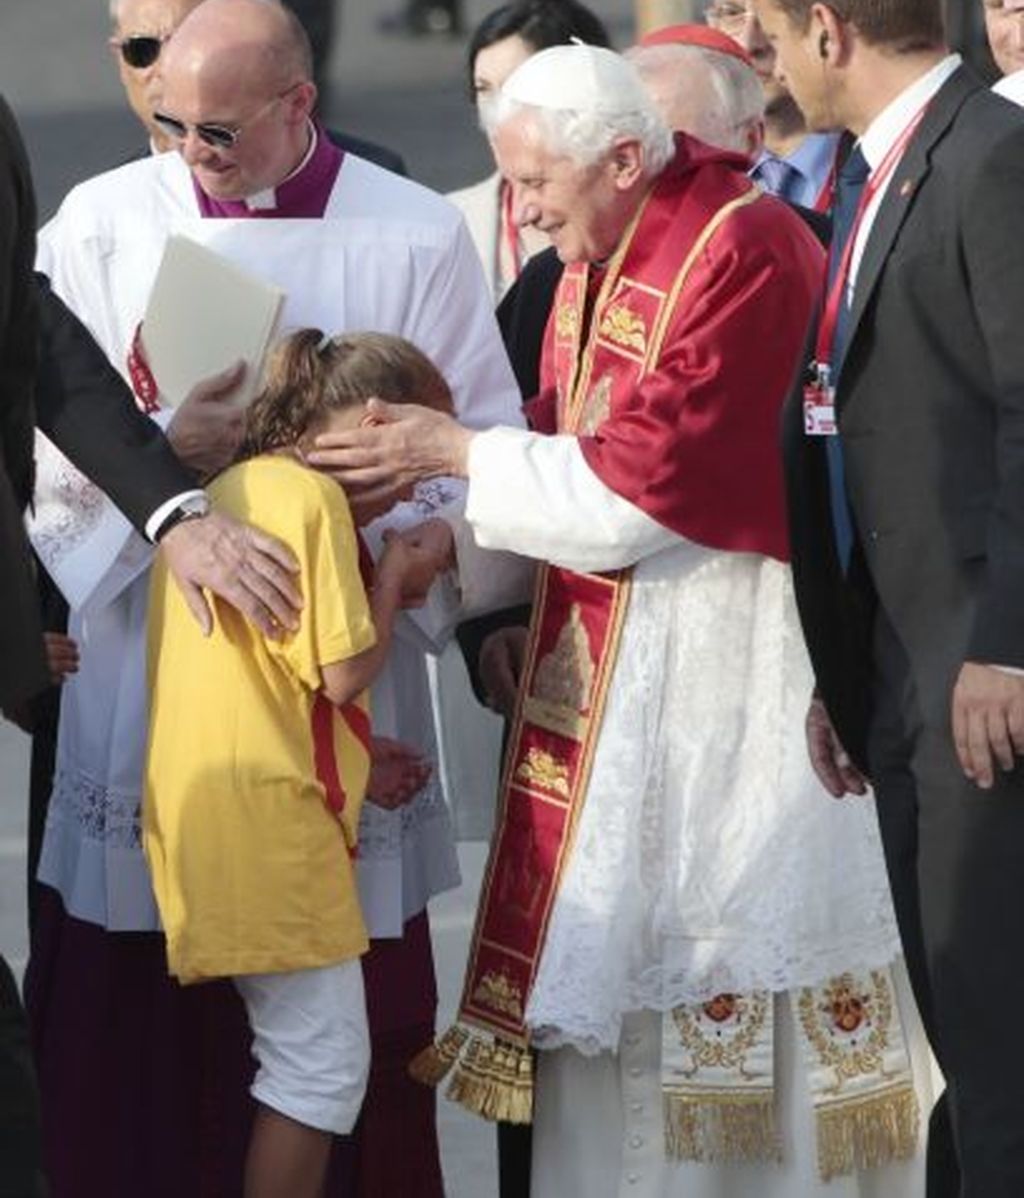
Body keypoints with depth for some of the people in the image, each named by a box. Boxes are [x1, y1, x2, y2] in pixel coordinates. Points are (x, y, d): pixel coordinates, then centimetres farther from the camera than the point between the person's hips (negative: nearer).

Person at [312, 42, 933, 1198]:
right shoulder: (592, 264, 11)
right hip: (604, 658, 9)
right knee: (606, 967, 7)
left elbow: (649, 475, -20)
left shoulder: (746, 253, -17)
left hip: (731, 654, -8)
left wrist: (455, 451, -13)